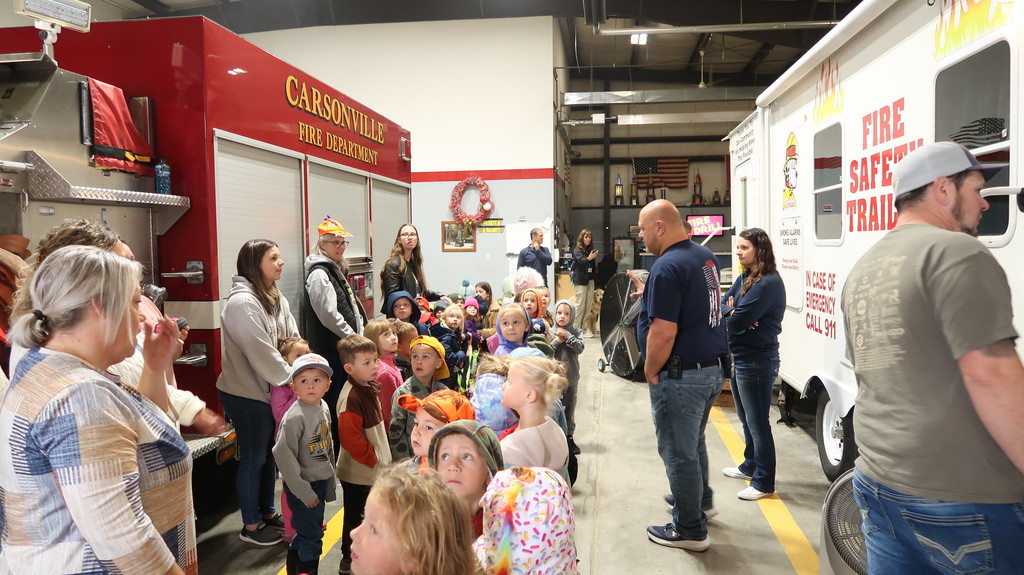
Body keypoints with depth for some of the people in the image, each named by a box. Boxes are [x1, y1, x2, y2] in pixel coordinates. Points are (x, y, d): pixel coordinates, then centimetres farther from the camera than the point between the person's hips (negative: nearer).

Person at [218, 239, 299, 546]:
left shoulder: (277, 299, 7)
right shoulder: (242, 302, -21)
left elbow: (294, 341, 6)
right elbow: (261, 354, -24)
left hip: (271, 390, 8)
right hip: (247, 394, -8)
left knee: (269, 453, 18)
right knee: (253, 458, 5)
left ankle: (267, 512, 35)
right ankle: (251, 526, 22)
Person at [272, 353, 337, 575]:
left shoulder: (324, 408, 1)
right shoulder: (295, 417, -22)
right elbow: (283, 455, -23)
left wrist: (330, 483, 16)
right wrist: (304, 492, -20)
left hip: (320, 481, 8)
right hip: (303, 485, -8)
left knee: (305, 533, 22)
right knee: (312, 536, 0)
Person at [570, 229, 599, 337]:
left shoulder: (590, 250, 13)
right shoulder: (577, 250, -6)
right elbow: (581, 260, -26)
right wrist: (589, 258, -44)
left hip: (590, 280, 7)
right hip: (580, 281, -6)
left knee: (589, 305, 5)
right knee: (580, 305, -8)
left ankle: (584, 328, 11)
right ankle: (576, 329, -1)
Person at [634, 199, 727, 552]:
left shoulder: (667, 267, -22)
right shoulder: (705, 256, 7)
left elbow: (663, 333, -27)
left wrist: (650, 371, -13)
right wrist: (650, 295, 13)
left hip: (682, 376, -9)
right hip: (713, 367, 10)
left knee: (678, 452, 6)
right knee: (693, 442, 27)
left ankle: (691, 530, 19)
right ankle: (699, 499, 46)